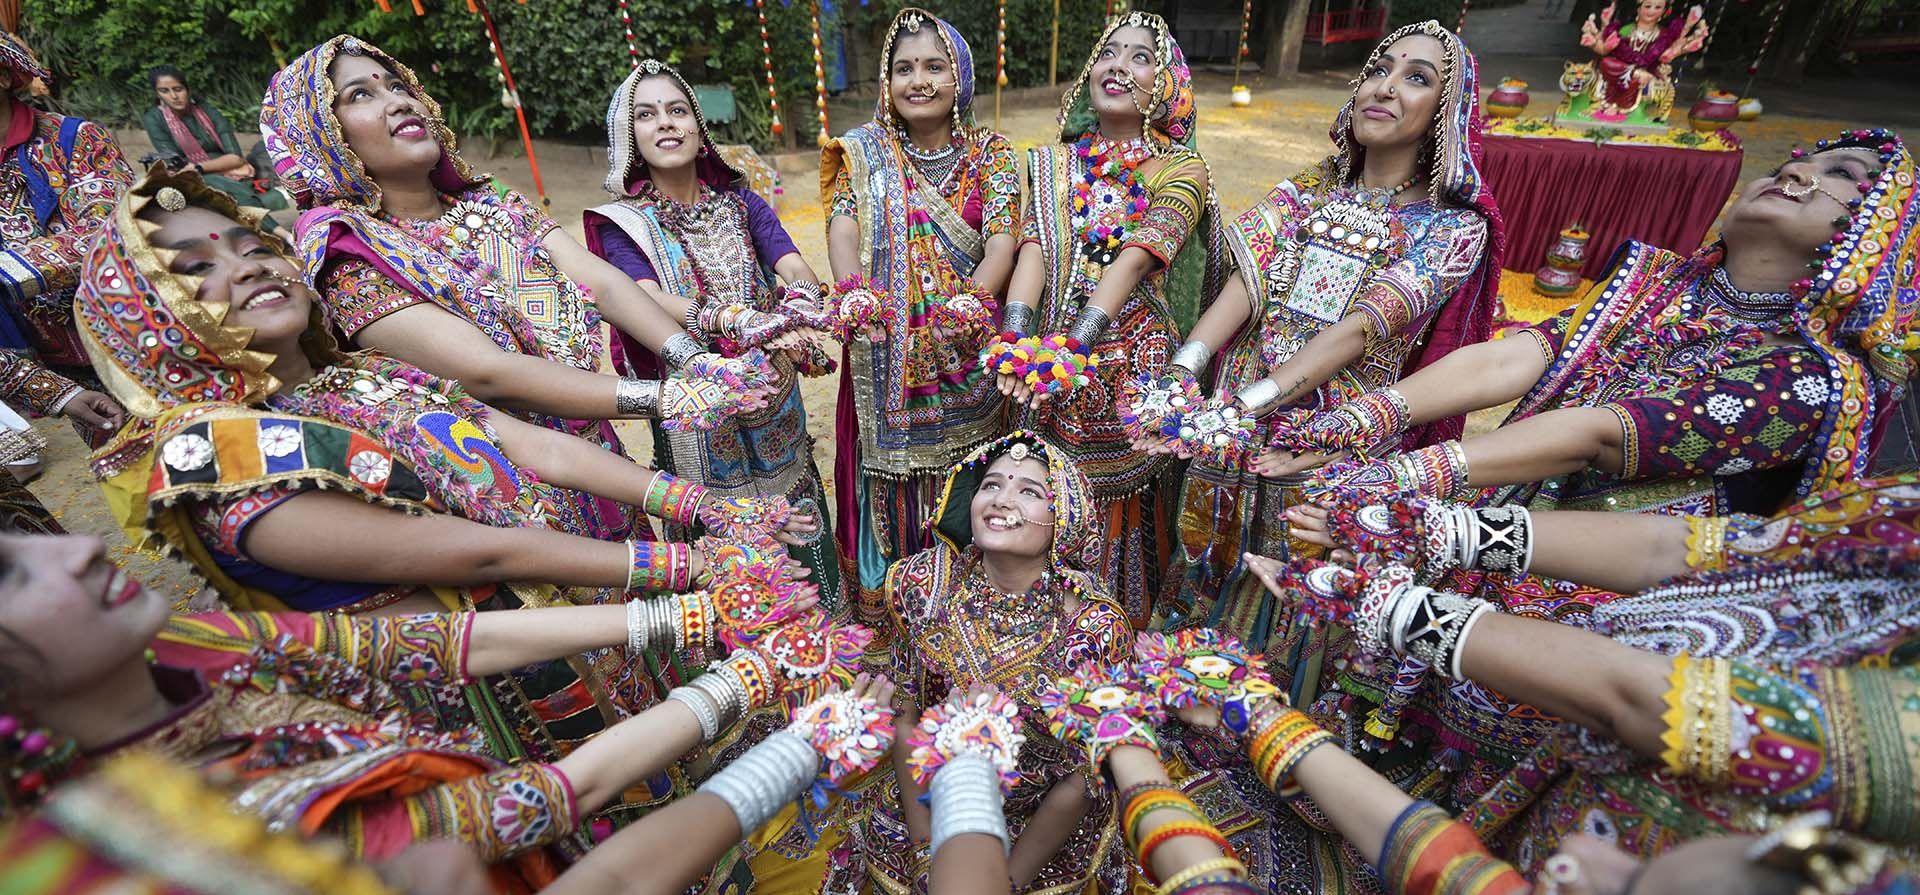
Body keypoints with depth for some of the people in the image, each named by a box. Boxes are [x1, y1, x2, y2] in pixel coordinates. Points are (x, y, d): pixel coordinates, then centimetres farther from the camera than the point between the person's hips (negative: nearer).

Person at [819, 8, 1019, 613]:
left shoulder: (990, 154, 3)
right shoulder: (863, 153, 4)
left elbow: (1002, 243, -9)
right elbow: (842, 231, -9)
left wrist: (963, 310, -27)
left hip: (968, 354, 0)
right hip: (886, 354, 0)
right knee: (890, 479, 8)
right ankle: (884, 606, 30)